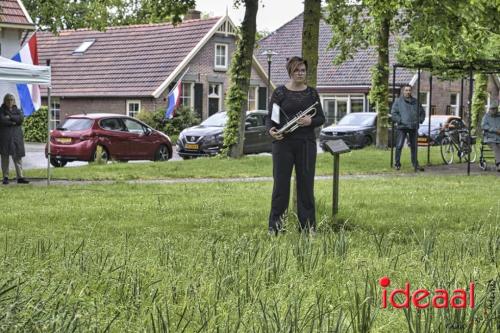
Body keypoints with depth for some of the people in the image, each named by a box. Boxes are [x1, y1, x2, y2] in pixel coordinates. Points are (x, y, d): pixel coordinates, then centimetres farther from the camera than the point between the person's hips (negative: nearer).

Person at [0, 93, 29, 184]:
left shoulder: (17, 110, 15)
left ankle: (20, 177, -3)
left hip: (16, 136, 2)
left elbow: (21, 119, -5)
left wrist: (10, 117, -9)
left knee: (18, 157, -2)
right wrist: (13, 122, -8)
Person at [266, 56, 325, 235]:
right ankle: (275, 227, 7)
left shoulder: (312, 93, 8)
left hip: (306, 143, 2)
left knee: (306, 183, 3)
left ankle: (308, 227, 10)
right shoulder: (280, 92, 1)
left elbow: (321, 118, 9)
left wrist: (310, 121, -13)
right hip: (283, 143, -2)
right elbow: (270, 117, 0)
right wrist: (271, 130, -21)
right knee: (281, 183, -1)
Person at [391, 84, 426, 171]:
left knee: (414, 146, 11)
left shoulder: (415, 101, 14)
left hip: (413, 127, 4)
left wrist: (420, 120, 7)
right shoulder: (398, 101, 1)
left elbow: (422, 112, 23)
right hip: (402, 127, -4)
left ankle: (415, 164, 20)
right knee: (399, 146, -8)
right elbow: (393, 113, -5)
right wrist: (400, 120, -14)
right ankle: (397, 164, 0)